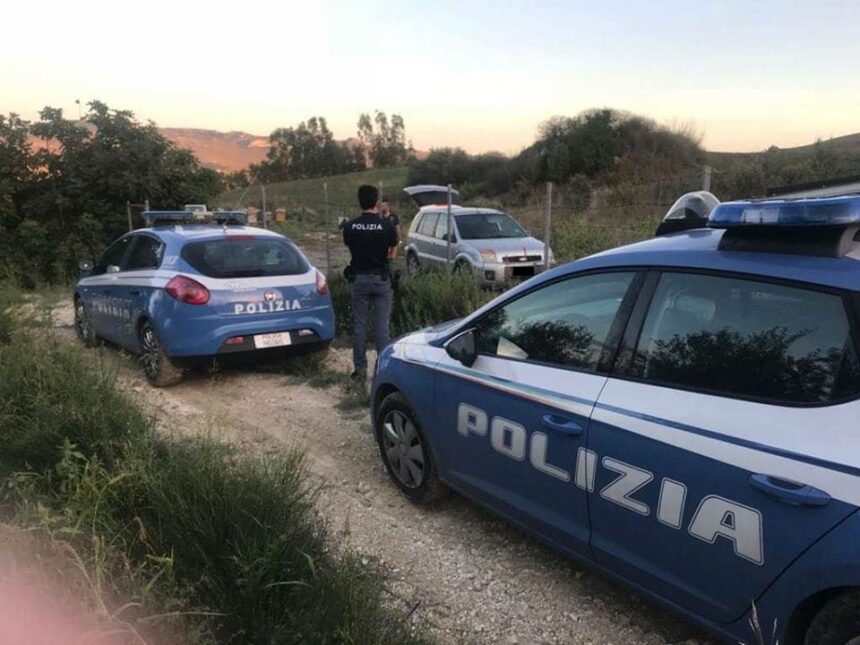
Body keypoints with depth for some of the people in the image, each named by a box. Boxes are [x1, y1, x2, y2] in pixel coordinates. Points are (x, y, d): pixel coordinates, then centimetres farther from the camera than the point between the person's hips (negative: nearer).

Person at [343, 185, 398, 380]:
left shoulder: (350, 226, -5)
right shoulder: (386, 225, -8)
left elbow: (349, 247, 6)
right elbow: (392, 249, 4)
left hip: (359, 279, 1)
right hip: (381, 279, -1)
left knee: (359, 325, 8)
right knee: (382, 325, 4)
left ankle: (360, 369, 13)